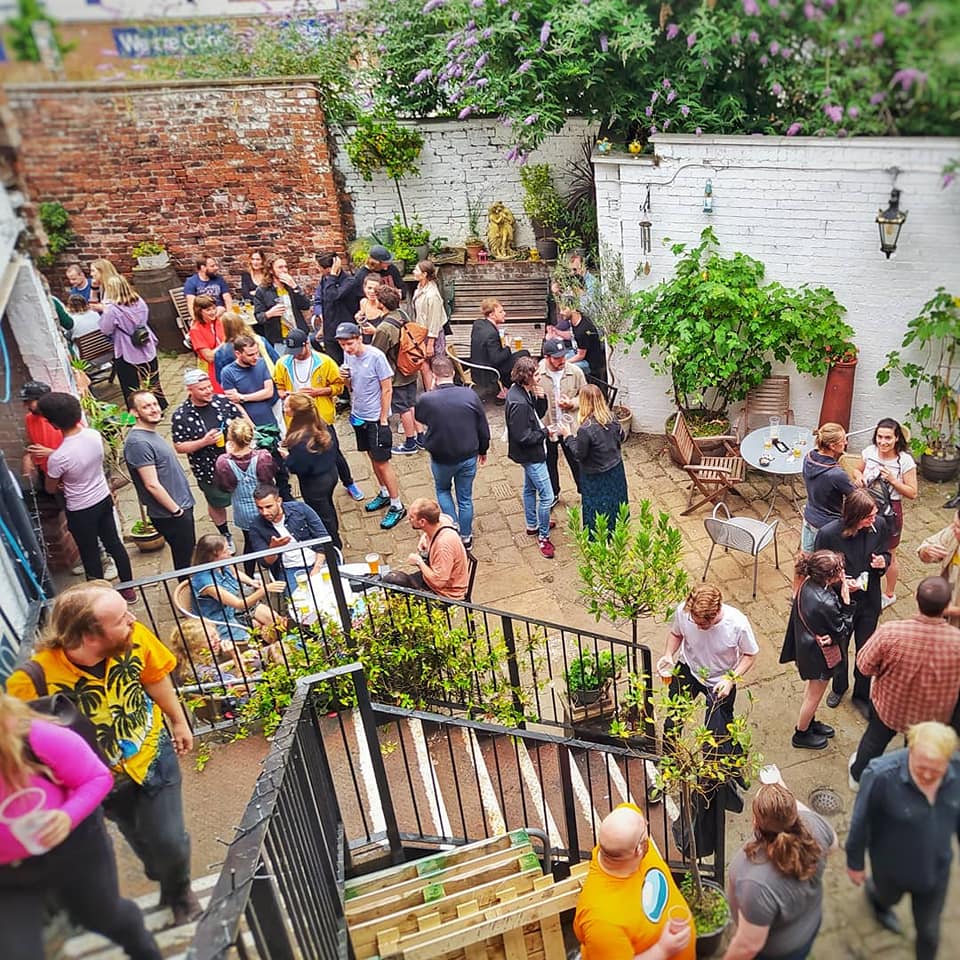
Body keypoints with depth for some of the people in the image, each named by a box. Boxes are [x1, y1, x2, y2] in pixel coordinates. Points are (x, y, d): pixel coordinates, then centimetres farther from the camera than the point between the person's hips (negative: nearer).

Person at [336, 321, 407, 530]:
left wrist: (383, 420, -15)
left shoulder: (376, 356, -21)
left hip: (376, 417, -7)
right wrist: (345, 377, -12)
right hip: (358, 416, 7)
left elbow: (387, 390, -16)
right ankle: (385, 494, 36)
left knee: (382, 462, -3)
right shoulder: (348, 356, 0)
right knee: (372, 457, 19)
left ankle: (397, 506, 6)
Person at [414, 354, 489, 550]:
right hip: (468, 457, 1)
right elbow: (483, 428, -4)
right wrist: (483, 450, 13)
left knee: (442, 490, 29)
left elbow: (419, 417, 5)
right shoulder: (470, 395, -15)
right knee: (465, 498, 19)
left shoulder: (426, 400, -20)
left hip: (441, 458, -1)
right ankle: (465, 537, 32)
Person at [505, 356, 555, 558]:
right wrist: (544, 432, -15)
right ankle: (543, 537, 12)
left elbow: (538, 414, 8)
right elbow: (523, 437, -29)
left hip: (531, 453, 11)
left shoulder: (524, 392, -3)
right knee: (546, 496, -3)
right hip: (531, 455, -11)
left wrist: (541, 398, -11)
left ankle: (532, 525, 44)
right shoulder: (519, 403, -32)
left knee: (530, 488, 25)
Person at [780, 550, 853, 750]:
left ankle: (810, 722, 55)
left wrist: (841, 591, -14)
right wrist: (846, 601, -21)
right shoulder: (826, 603, -38)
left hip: (805, 644, 8)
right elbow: (843, 630, -22)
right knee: (815, 694, 18)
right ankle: (801, 735, 40)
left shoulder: (808, 583, -16)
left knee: (813, 688, 32)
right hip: (819, 654, -8)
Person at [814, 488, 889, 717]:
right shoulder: (828, 534, -26)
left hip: (869, 602, 2)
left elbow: (884, 553, 4)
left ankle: (861, 696, 43)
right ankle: (839, 687, 52)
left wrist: (882, 563, -19)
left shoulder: (879, 525, -16)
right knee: (839, 649, 22)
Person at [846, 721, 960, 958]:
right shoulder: (881, 775, -38)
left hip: (936, 871, 2)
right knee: (889, 898, 32)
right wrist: (855, 862, -8)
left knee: (929, 931, 23)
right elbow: (861, 821, -21)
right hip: (891, 868, -2)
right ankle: (876, 894, 68)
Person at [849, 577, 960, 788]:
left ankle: (858, 775, 55)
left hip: (888, 705, 0)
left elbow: (864, 665, -20)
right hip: (931, 716, 0)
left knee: (874, 739, 30)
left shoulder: (891, 631, -35)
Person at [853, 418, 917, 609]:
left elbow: (912, 493, -13)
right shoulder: (869, 452, -9)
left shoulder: (905, 461, -19)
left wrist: (892, 480, -26)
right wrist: (859, 476, -12)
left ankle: (889, 594, 37)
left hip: (889, 510, -3)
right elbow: (857, 470, 10)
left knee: (888, 556, 15)